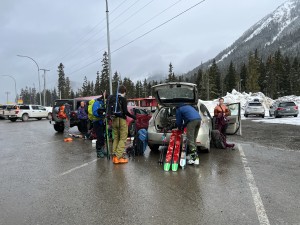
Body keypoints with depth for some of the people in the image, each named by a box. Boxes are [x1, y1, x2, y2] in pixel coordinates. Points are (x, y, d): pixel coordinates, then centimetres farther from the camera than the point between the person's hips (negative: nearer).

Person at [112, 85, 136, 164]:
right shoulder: (123, 99, -10)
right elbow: (125, 111, -16)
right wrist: (133, 116, -4)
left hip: (114, 119, 6)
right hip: (121, 120, -6)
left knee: (116, 138, 14)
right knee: (123, 139, 0)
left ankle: (114, 156, 14)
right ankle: (118, 157, -6)